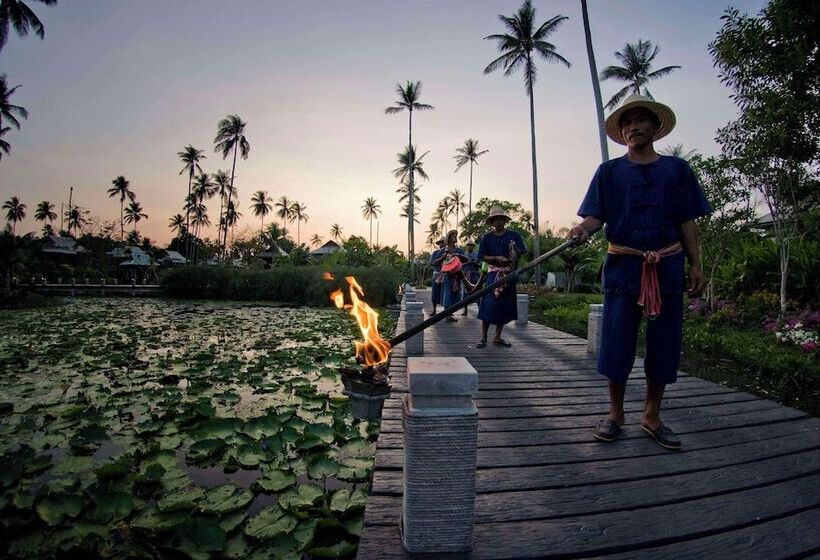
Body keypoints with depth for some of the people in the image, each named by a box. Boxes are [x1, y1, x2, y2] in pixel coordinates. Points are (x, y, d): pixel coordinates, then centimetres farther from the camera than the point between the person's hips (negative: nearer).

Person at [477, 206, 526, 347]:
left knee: (505, 306, 6)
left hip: (509, 274, 2)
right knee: (489, 305, -10)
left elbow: (521, 253, 3)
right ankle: (483, 337, -4)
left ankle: (498, 337, 18)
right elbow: (482, 257, 0)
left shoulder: (514, 235, 5)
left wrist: (515, 254, -19)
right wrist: (498, 258, -13)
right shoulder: (487, 238, 3)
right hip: (493, 273, -2)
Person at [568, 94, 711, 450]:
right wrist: (582, 229, -24)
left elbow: (687, 223, 10)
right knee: (617, 343, 0)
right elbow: (595, 215, -1)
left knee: (664, 344, 6)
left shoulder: (676, 169, 11)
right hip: (623, 266, -1)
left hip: (667, 268, 2)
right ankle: (615, 414, 17)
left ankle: (651, 417, 21)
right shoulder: (609, 171, 8)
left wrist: (696, 266, 3)